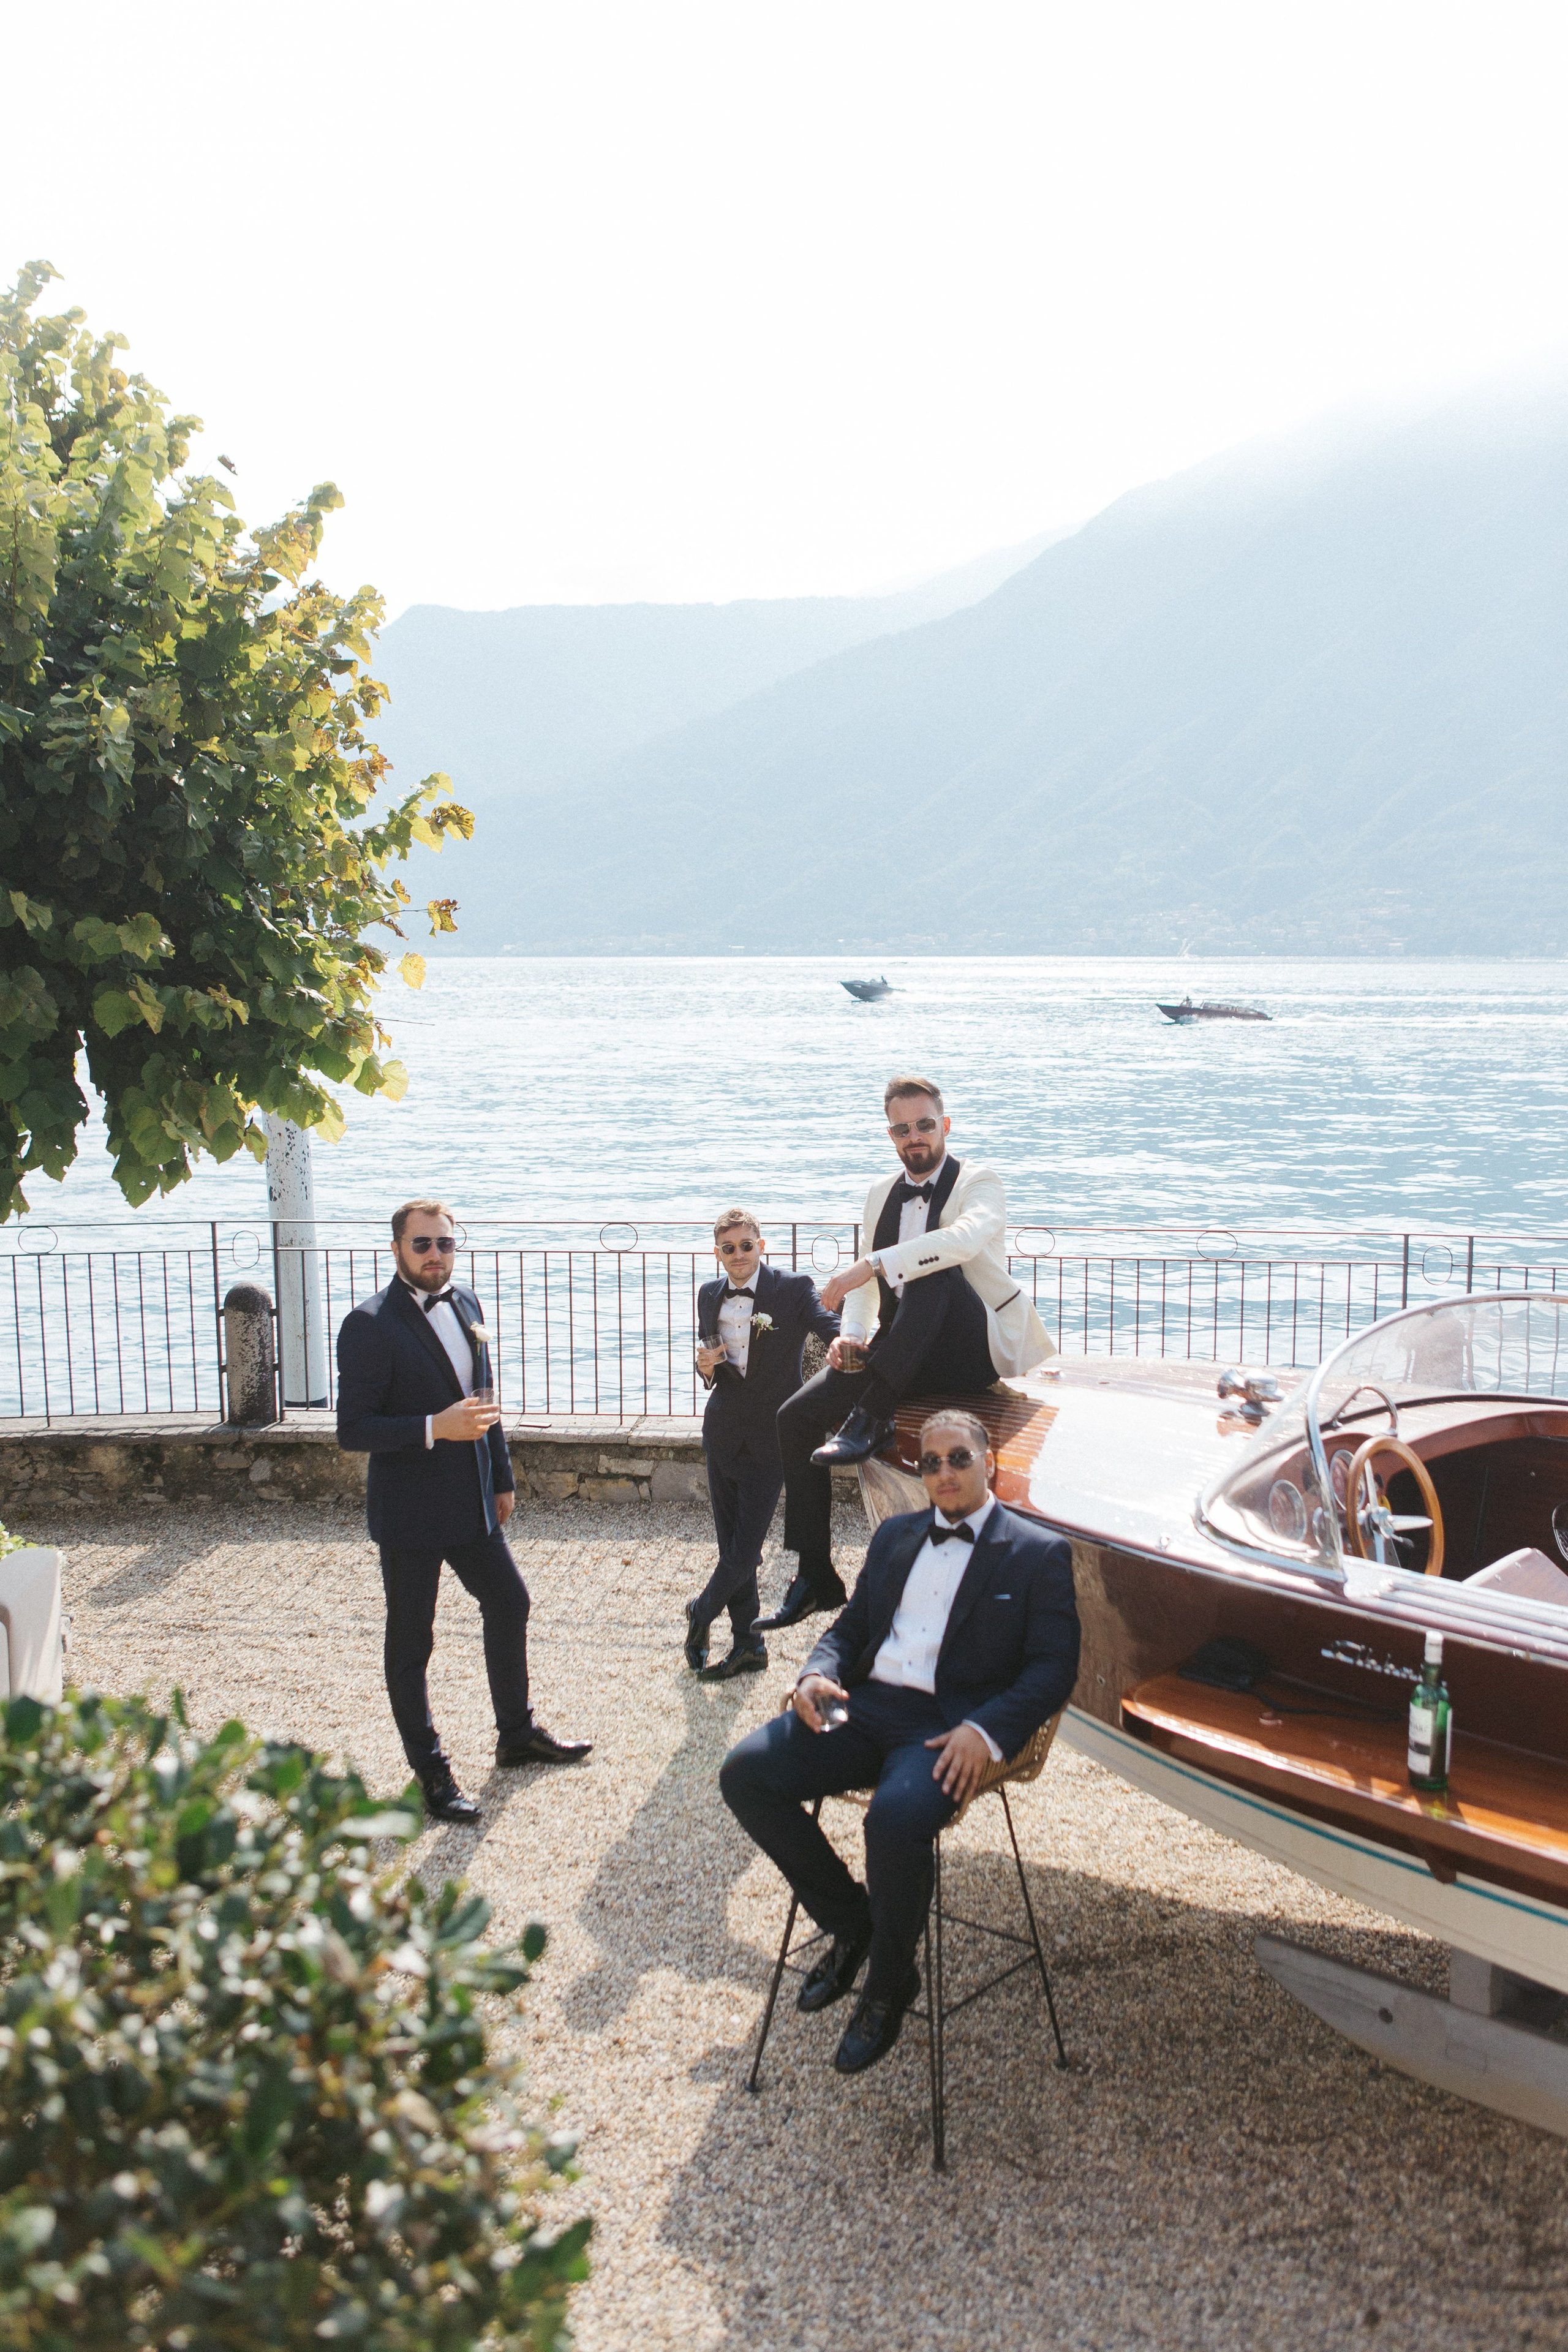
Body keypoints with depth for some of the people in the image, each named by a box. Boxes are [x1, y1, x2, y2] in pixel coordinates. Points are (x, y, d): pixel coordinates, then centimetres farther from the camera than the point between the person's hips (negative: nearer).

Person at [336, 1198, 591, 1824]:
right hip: (409, 1511, -7)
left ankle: (517, 1734, 36)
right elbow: (353, 1430, -19)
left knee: (509, 1605, 17)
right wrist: (433, 1428, -29)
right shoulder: (370, 1325, -17)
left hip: (471, 1502, 8)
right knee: (411, 1640, 4)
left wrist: (502, 1478, 18)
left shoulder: (465, 1305, 6)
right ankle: (430, 1772, 18)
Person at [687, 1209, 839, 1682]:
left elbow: (829, 1325, -24)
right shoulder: (709, 1295, 6)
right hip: (724, 1432, 5)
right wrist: (705, 1367, -7)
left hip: (769, 1438, -5)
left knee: (744, 1551, -3)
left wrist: (842, 1341, -48)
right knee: (732, 1548, 12)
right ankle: (747, 1645, 26)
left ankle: (701, 1614, 25)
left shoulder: (793, 1290, -10)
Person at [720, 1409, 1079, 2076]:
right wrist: (819, 1672, 0)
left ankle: (888, 1983, -6)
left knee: (896, 1817, -36)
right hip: (865, 1706, 6)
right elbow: (850, 1626, 25)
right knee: (745, 1772, -17)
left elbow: (1053, 1668, -3)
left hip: (950, 1728, -6)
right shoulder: (895, 1535, 23)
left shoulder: (1039, 1554, 6)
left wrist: (985, 1732, -20)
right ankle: (849, 1920, 5)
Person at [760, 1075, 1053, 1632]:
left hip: (973, 1353, -6)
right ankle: (815, 1577, -4)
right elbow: (866, 1284, 17)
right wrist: (851, 1335, -5)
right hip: (904, 1357, 6)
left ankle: (873, 1418, -33)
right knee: (797, 1417, -8)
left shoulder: (978, 1181, -6)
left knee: (938, 1271, -36)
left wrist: (873, 1265, -36)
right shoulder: (882, 1193, 14)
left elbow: (966, 1237, -30)